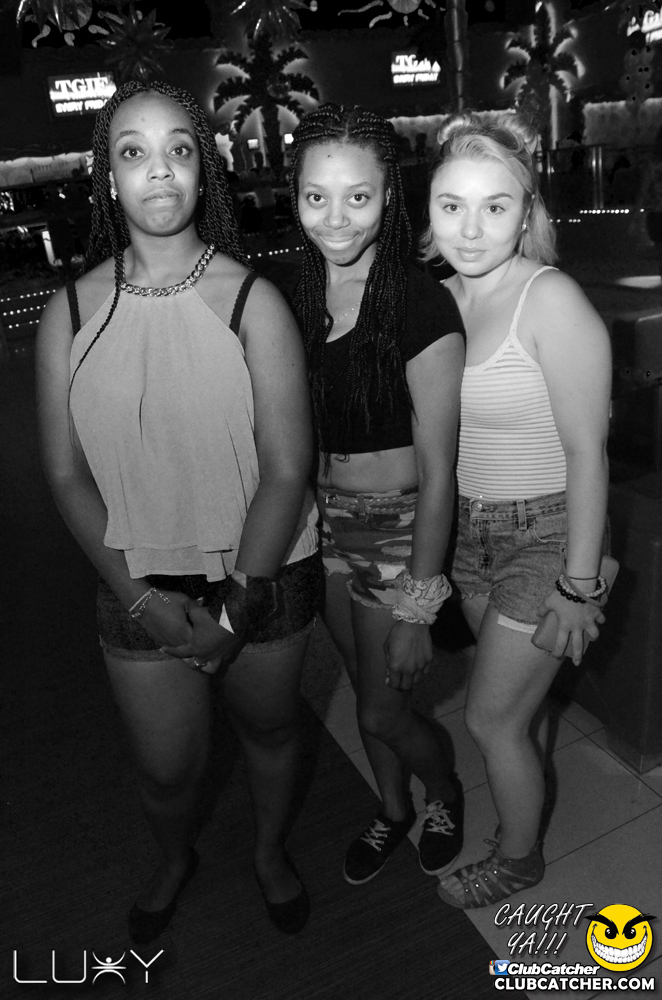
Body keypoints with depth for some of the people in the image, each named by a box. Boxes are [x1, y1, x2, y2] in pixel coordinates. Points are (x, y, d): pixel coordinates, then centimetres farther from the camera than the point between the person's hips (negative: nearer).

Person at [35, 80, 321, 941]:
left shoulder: (251, 301, -13)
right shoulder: (71, 313, -6)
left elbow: (287, 469, -14)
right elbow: (67, 474, -3)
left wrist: (236, 609, -16)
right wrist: (139, 597, -12)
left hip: (263, 574, -1)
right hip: (139, 586, 2)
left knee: (268, 724, 21)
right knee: (166, 764, 16)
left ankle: (271, 851, 55)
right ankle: (175, 861, 54)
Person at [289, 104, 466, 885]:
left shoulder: (420, 306, -19)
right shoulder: (298, 297, -1)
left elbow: (437, 470, -18)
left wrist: (417, 608, -16)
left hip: (398, 527, -5)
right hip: (322, 521, 6)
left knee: (381, 710, 8)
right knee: (365, 689, 22)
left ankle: (445, 792, 43)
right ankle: (393, 812, 50)